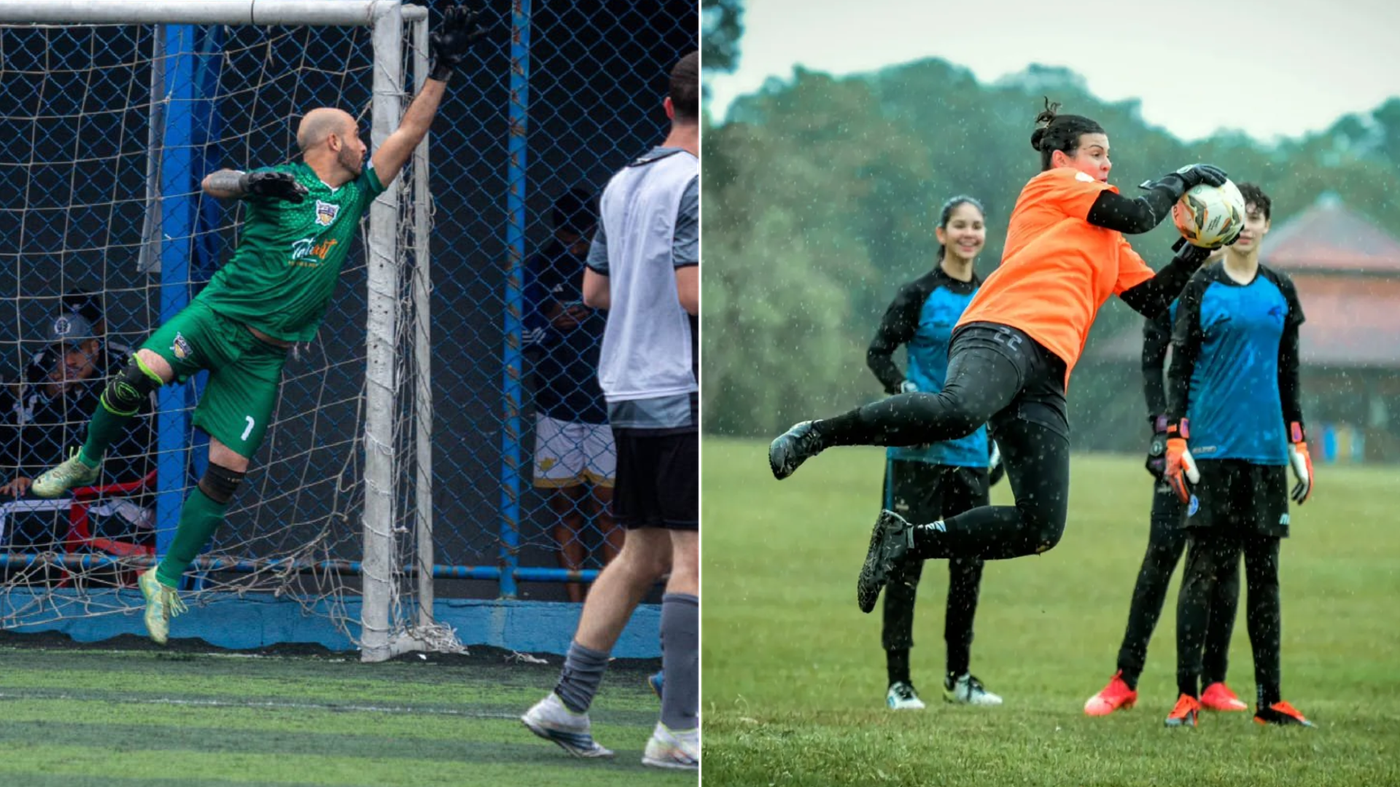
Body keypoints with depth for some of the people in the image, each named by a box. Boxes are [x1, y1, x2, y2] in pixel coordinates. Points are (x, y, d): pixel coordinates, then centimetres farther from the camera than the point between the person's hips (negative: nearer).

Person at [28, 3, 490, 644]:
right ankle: (87, 461, 0)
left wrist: (442, 70, 6)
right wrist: (251, 182, -37)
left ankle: (167, 579, 8)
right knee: (140, 373, -28)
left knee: (228, 470, -3)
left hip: (263, 352, 4)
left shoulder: (356, 193, 12)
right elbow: (213, 182, -16)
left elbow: (411, 131, 13)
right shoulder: (282, 181, -2)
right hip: (216, 315, -4)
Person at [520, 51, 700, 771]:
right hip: (682, 392, -8)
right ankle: (677, 730, -7)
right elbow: (694, 293, -20)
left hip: (628, 390, 8)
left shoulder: (622, 184, 14)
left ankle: (568, 702, 11)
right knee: (693, 556, -6)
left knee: (641, 555, 14)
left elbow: (595, 290, 19)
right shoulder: (696, 183, -12)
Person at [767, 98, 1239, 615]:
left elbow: (1154, 298, 33)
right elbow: (1138, 215, 4)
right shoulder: (1053, 185, 14)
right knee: (960, 409, -42)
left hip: (1045, 383, 8)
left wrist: (1197, 250, 24)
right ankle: (813, 436, -28)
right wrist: (1180, 179, 19)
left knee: (1041, 530, -8)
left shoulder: (1107, 240, 36)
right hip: (1002, 333, -8)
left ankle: (907, 542, 3)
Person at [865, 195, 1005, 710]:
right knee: (906, 559, -5)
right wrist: (906, 392, -22)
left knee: (970, 561, 9)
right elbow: (878, 352, -6)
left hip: (971, 451, 6)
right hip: (919, 449, -6)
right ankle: (898, 681, -2)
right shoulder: (919, 295, -5)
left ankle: (959, 677, 20)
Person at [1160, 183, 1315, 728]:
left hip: (1267, 447, 4)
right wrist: (1175, 442, -8)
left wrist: (1299, 446, 12)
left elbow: (1288, 374, 17)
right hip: (1212, 447, -4)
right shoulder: (1201, 288, 1)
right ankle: (1187, 694, -6)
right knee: (1205, 567, -8)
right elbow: (1179, 370, 0)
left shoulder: (1280, 291, 12)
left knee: (1264, 570, 6)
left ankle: (1270, 699, 11)